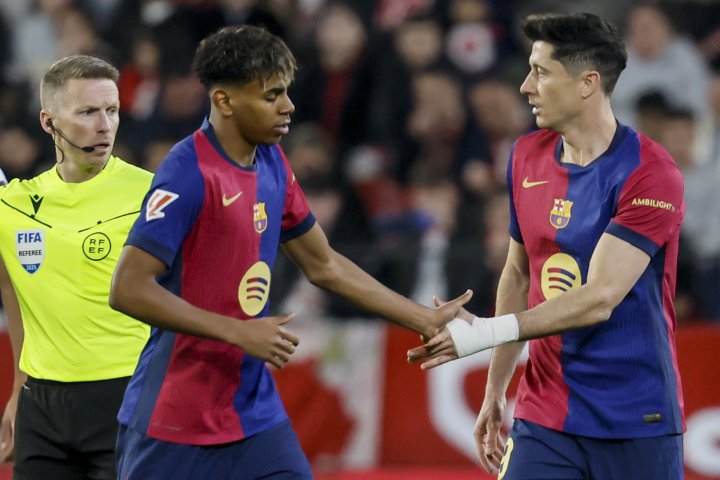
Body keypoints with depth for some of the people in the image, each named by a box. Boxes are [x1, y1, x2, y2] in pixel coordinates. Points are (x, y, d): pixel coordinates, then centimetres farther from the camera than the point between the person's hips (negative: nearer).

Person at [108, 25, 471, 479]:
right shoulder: (189, 173, -18)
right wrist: (239, 332, -22)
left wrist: (427, 320, 19)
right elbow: (129, 289, -23)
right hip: (173, 425, -7)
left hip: (255, 415, 7)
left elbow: (324, 265, 20)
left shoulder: (272, 164, 8)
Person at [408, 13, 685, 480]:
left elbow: (599, 299, -20)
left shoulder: (650, 174, -14)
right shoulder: (528, 157, 7)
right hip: (544, 419, 5)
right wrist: (495, 390, 17)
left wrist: (486, 332, -23)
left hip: (638, 424, -5)